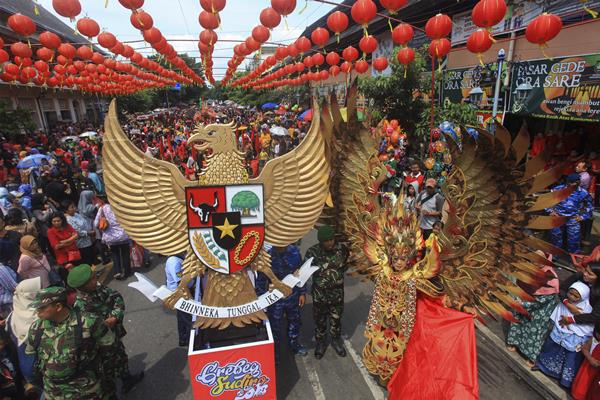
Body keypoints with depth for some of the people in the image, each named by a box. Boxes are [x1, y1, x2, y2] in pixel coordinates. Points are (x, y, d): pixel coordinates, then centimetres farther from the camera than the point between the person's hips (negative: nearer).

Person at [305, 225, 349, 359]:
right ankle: (321, 342, 44)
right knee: (320, 319, 18)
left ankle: (336, 340, 47)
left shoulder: (342, 249, -14)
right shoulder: (312, 252, -20)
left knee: (336, 319, 21)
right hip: (319, 294, -1)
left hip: (337, 292, 1)